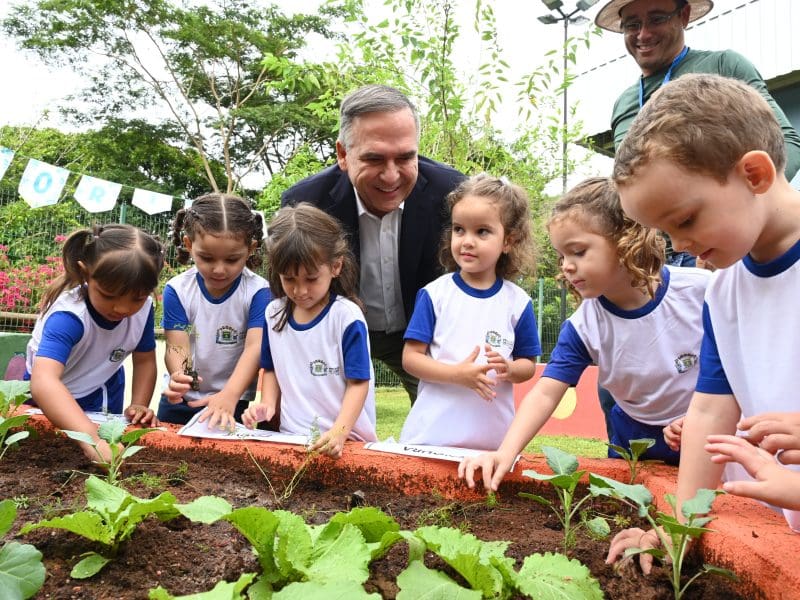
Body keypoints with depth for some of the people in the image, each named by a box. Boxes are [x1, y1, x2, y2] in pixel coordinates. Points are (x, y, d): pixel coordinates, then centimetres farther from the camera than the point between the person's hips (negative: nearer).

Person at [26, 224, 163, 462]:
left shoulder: (143, 308, -23)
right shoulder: (68, 316, -39)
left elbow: (145, 360, -6)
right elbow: (43, 382, -55)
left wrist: (139, 405, -21)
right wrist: (91, 440, -67)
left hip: (104, 395, 3)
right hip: (54, 402, -3)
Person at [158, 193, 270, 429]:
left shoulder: (258, 292, -15)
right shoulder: (177, 290, -9)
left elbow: (255, 347, -25)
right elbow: (176, 347, -16)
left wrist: (229, 396, -40)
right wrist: (179, 376, -39)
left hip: (233, 401, -2)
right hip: (180, 401, 2)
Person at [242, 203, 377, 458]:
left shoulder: (347, 317, -8)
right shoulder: (274, 313, 8)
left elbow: (358, 382, -8)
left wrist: (340, 431, -20)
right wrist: (268, 404, 4)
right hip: (291, 436, 4)